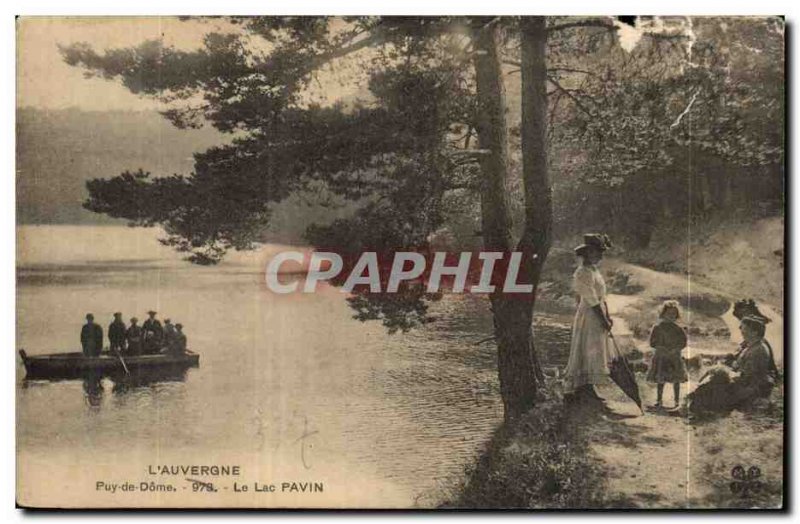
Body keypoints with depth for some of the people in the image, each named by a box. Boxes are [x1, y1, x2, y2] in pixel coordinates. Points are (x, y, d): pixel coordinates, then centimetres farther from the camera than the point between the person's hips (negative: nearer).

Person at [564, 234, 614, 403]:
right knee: (589, 351, -8)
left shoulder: (594, 271, 14)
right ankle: (584, 388, -5)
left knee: (595, 352, 11)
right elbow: (592, 300, -19)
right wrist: (604, 321, -16)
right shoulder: (583, 273, -17)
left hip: (598, 316, 10)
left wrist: (607, 317, 10)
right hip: (588, 316, -10)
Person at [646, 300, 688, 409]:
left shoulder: (678, 329, 4)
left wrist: (676, 349, -14)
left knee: (676, 380, 2)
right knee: (660, 380, 2)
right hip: (660, 356, -1)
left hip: (675, 356, 1)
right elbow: (652, 343, 0)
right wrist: (661, 347, -17)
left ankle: (677, 400, 11)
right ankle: (659, 400, 11)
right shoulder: (658, 328, 0)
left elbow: (683, 342, 3)